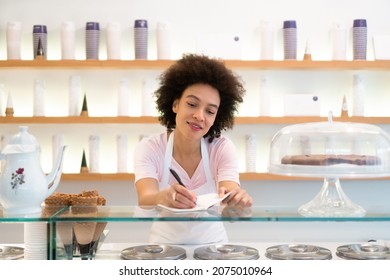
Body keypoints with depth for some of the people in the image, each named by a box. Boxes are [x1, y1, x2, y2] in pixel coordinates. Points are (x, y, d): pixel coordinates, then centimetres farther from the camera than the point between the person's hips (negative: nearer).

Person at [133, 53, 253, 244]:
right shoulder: (149, 148, -8)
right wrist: (163, 198, -46)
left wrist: (237, 199, -41)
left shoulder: (223, 148, -6)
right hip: (165, 244, -2)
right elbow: (145, 199, -25)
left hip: (212, 244, 2)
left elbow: (230, 210, -20)